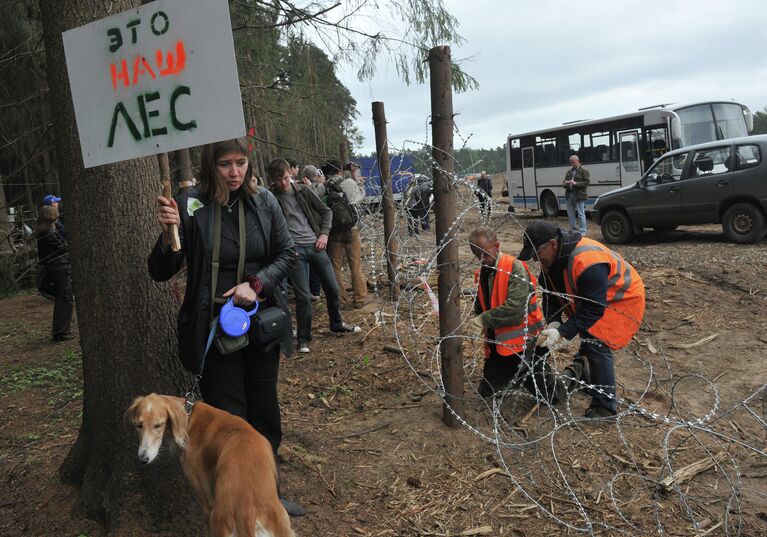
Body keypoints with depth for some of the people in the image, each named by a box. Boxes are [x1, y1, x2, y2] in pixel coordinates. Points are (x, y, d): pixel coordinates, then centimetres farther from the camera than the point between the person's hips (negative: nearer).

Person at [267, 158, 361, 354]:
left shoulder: (303, 190, 5)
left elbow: (326, 211, 12)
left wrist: (324, 234, 0)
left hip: (315, 246, 4)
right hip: (294, 250, -4)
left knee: (332, 288, 12)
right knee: (303, 297, -4)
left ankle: (337, 324, 35)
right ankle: (304, 338, 14)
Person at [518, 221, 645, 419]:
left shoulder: (588, 262, -38)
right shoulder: (551, 258, -11)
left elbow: (594, 309, -35)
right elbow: (551, 293, -3)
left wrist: (562, 332, -37)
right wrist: (553, 322, -19)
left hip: (623, 300, -8)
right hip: (591, 298, 9)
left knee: (597, 344, -17)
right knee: (585, 339, 15)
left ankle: (606, 404, -6)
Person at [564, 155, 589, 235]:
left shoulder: (584, 171, -1)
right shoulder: (569, 172, 19)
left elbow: (586, 183, -9)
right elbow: (564, 182, 24)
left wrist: (575, 183, -20)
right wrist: (565, 183, 0)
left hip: (579, 196, -7)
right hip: (569, 195, 7)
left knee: (581, 214, -4)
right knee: (570, 214, 11)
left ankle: (582, 231, 0)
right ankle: (573, 229, 22)